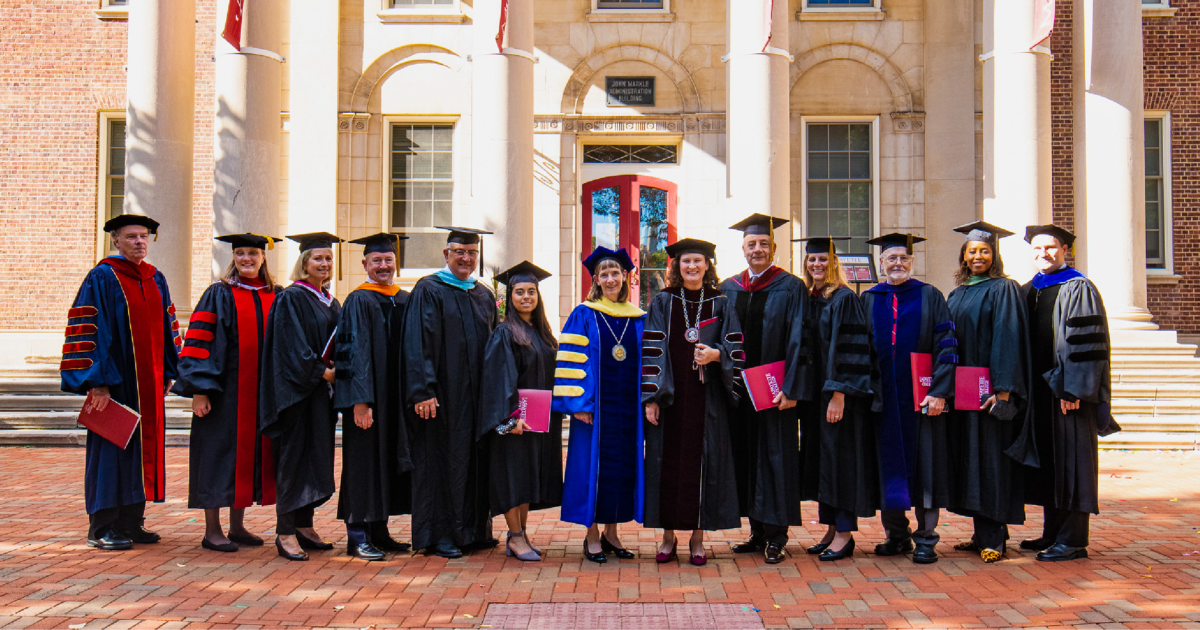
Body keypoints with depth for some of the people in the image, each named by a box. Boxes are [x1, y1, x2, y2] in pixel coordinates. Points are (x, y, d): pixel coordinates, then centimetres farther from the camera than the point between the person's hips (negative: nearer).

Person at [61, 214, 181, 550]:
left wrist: (168, 372, 12)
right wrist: (98, 381, -18)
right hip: (114, 382, -6)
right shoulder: (102, 278, -7)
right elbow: (89, 332, -12)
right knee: (111, 448, -2)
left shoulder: (156, 280, 13)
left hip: (148, 384, 7)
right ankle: (101, 528, 7)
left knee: (142, 446, 9)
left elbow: (167, 328, 18)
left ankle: (131, 521, 18)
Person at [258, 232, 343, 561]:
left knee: (317, 456, 10)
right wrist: (319, 372, -19)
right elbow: (292, 345, -16)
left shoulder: (331, 303, 16)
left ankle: (304, 525, 19)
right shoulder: (291, 299, -8)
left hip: (323, 389, 8)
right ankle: (285, 532, -2)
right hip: (299, 389, -8)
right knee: (294, 455, -6)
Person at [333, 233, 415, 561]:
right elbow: (354, 351, -13)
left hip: (397, 396, 6)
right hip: (368, 395, -6)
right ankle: (357, 535, 6)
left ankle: (379, 531, 20)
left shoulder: (406, 300, 12)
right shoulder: (359, 301, -6)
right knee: (364, 458, -2)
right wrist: (360, 401, -20)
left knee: (390, 457, 10)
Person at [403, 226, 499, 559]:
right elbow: (418, 344, -11)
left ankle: (474, 529, 21)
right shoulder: (428, 291, -4)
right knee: (442, 457, -1)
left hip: (476, 395, 6)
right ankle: (440, 534, 7)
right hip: (443, 394, -6)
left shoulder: (484, 295, 15)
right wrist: (422, 391, -20)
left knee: (476, 458, 10)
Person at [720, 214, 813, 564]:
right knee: (745, 454, 8)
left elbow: (797, 341, -8)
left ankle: (776, 538, 7)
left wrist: (791, 389, -16)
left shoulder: (791, 288, -2)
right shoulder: (729, 290, 10)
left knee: (775, 454, -1)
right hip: (738, 388, 5)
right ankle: (758, 532, 19)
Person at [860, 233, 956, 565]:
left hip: (921, 396, -2)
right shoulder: (869, 300, 10)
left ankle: (926, 538, 7)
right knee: (889, 465, 7)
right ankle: (897, 534, 19)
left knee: (924, 464, 0)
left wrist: (938, 391, -13)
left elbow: (946, 346, -4)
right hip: (884, 398, 3)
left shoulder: (929, 297, 2)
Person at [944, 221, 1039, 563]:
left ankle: (994, 539, -1)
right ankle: (982, 532, 18)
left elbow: (1008, 340, -13)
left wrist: (1003, 389, -21)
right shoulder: (957, 294, 16)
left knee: (990, 458, -5)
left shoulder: (1004, 289, -5)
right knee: (968, 456, 9)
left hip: (990, 389, -7)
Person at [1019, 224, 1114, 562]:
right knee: (1047, 460, 12)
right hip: (1039, 388, 7)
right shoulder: (1027, 292, 14)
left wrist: (1074, 390, -20)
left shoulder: (1078, 289, -7)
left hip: (1068, 390, -7)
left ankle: (1073, 540, 2)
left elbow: (1087, 343, -14)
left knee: (1071, 460, -3)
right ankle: (1053, 533, 22)